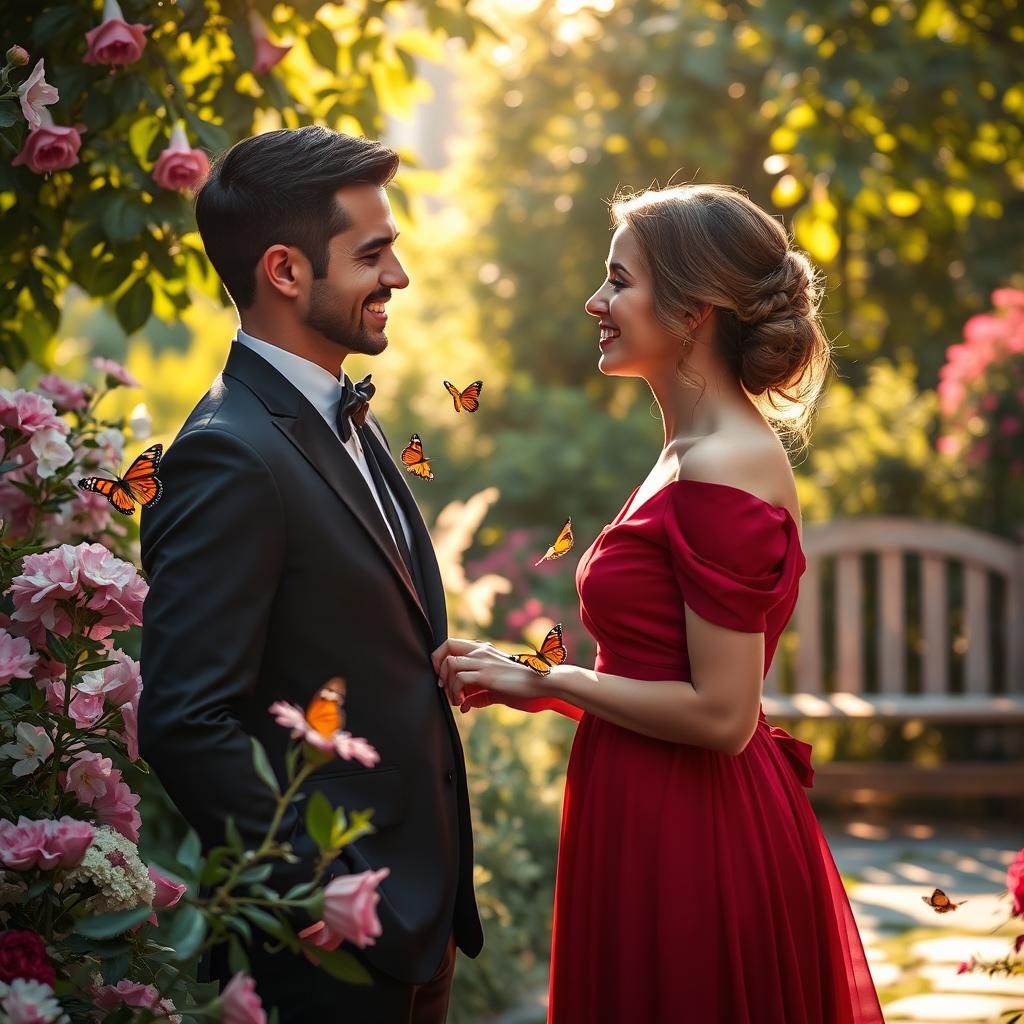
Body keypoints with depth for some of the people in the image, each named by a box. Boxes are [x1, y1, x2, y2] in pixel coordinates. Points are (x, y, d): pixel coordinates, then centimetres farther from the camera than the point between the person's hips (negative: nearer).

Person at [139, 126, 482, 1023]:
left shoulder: (346, 422, 11)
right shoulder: (232, 459, -19)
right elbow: (187, 724, -24)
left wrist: (440, 884, 12)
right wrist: (334, 898, -20)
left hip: (420, 907, 9)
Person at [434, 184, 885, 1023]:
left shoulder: (723, 472, -19)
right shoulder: (696, 451, 11)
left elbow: (721, 714, -21)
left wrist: (547, 683, -12)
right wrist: (529, 679, 7)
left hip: (690, 850, -9)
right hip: (666, 827, 9)